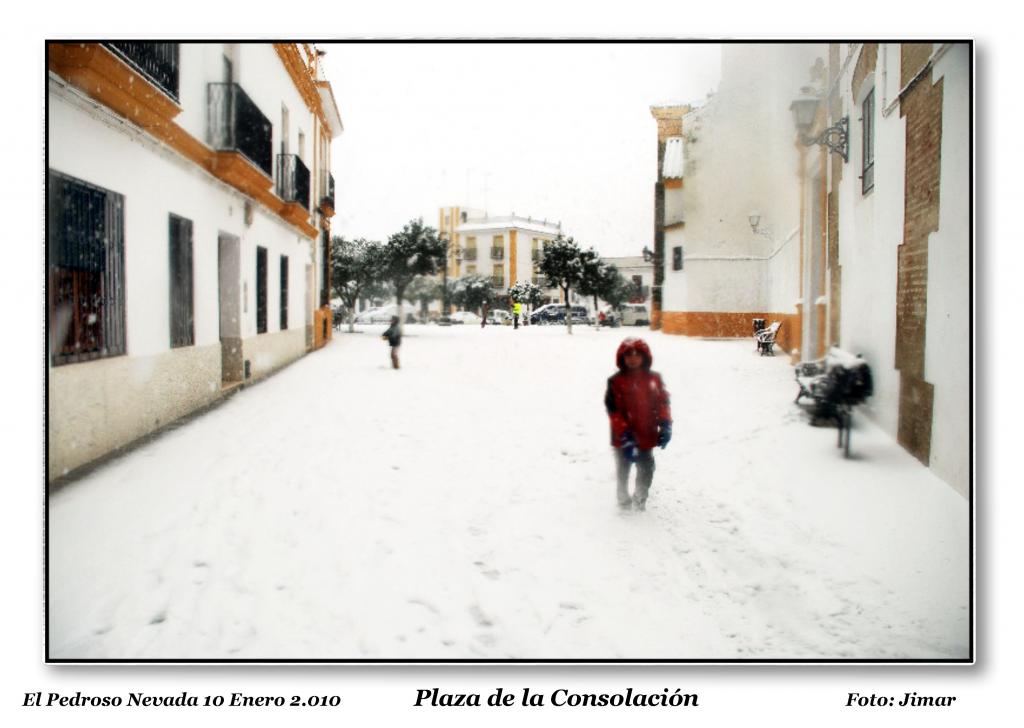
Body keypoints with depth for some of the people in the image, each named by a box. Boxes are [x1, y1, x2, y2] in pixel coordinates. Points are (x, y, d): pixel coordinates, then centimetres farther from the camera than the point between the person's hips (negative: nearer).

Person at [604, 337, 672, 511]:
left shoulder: (654, 379, 1)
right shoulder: (616, 382, -11)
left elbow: (663, 402, 4)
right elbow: (614, 411, -15)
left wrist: (665, 425, -9)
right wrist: (625, 435, -21)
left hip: (647, 437, 3)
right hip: (624, 438, -3)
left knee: (647, 470, 16)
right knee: (622, 471, 14)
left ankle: (640, 499, 38)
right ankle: (624, 501, 33)